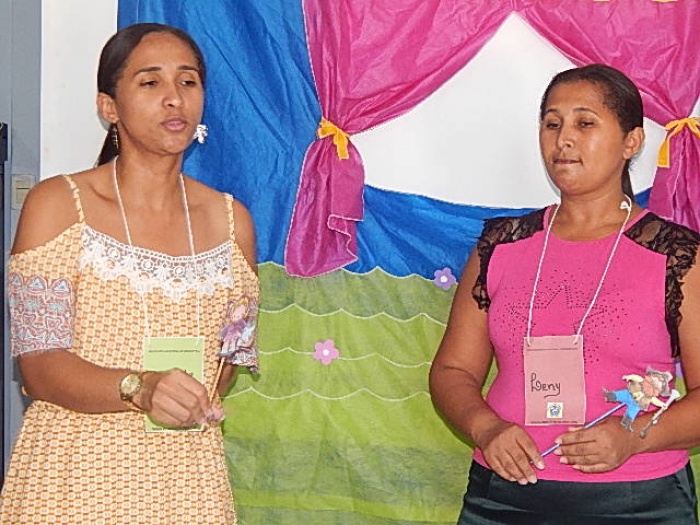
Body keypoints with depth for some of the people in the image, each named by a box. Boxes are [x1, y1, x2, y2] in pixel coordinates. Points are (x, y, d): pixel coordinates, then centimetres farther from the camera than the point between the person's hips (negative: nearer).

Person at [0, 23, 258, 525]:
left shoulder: (231, 220, 5)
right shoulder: (57, 204, -5)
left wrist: (192, 404, 2)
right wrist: (139, 389, -28)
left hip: (189, 479, 3)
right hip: (76, 474, -3)